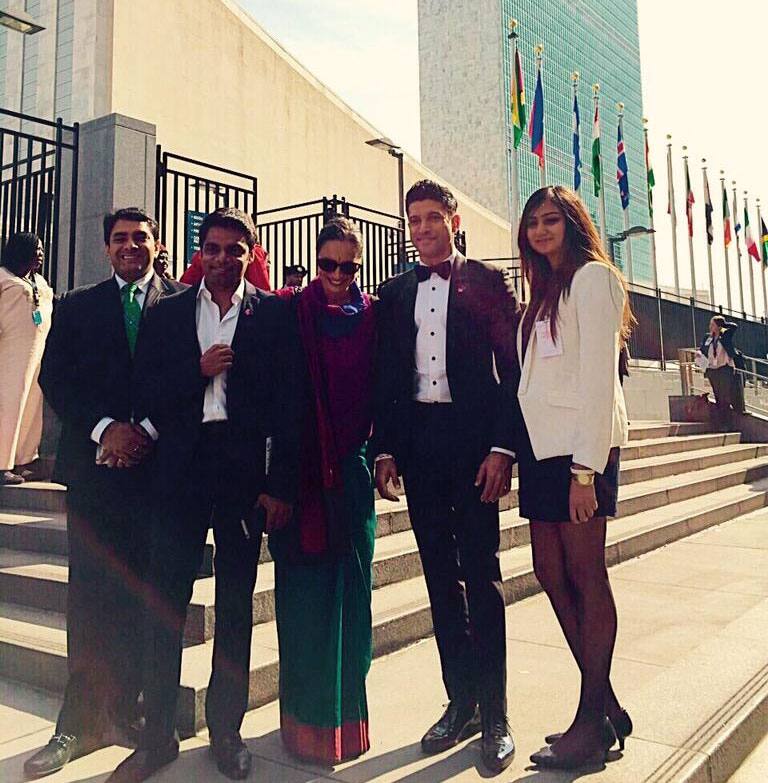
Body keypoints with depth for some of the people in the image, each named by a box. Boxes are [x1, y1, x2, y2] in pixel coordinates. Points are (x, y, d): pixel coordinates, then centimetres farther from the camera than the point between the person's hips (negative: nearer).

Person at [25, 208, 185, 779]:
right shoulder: (77, 307, 13)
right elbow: (55, 377, 4)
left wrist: (147, 432, -10)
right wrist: (104, 428, -10)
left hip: (156, 463, -1)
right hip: (93, 464, 1)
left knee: (143, 593, 4)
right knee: (91, 595, 4)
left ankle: (129, 708, 16)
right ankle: (81, 722, 14)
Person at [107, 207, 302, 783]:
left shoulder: (274, 314, 4)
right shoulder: (167, 314, 10)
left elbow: (289, 403, -2)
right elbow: (146, 394, 5)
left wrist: (281, 486, -8)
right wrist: (198, 371, -12)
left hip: (246, 470, -1)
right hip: (180, 469, 2)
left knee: (236, 605, 9)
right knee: (165, 602, 5)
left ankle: (226, 729, 25)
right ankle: (158, 735, 20)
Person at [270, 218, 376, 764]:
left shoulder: (372, 318, 6)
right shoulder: (289, 310, 2)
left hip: (350, 469, 2)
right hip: (298, 468, -1)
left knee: (349, 587, 8)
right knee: (304, 589, 5)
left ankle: (345, 713, 24)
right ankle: (306, 718, 19)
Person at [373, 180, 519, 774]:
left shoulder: (488, 282, 4)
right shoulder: (395, 294, 14)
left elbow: (514, 370, -2)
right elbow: (386, 378, 11)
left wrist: (503, 447, -11)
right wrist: (385, 450, 3)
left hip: (473, 439, -4)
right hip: (417, 441, 4)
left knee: (481, 575, -1)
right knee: (440, 576, 9)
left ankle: (494, 716, 10)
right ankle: (461, 702, 22)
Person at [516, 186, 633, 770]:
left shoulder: (592, 277, -2)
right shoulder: (544, 292, 22)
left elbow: (599, 375, -12)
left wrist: (586, 466, -18)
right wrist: (514, 448, 9)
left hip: (580, 446, -8)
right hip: (541, 446, 8)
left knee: (585, 574, -3)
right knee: (551, 573, 6)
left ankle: (593, 721, 9)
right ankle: (606, 706, 18)